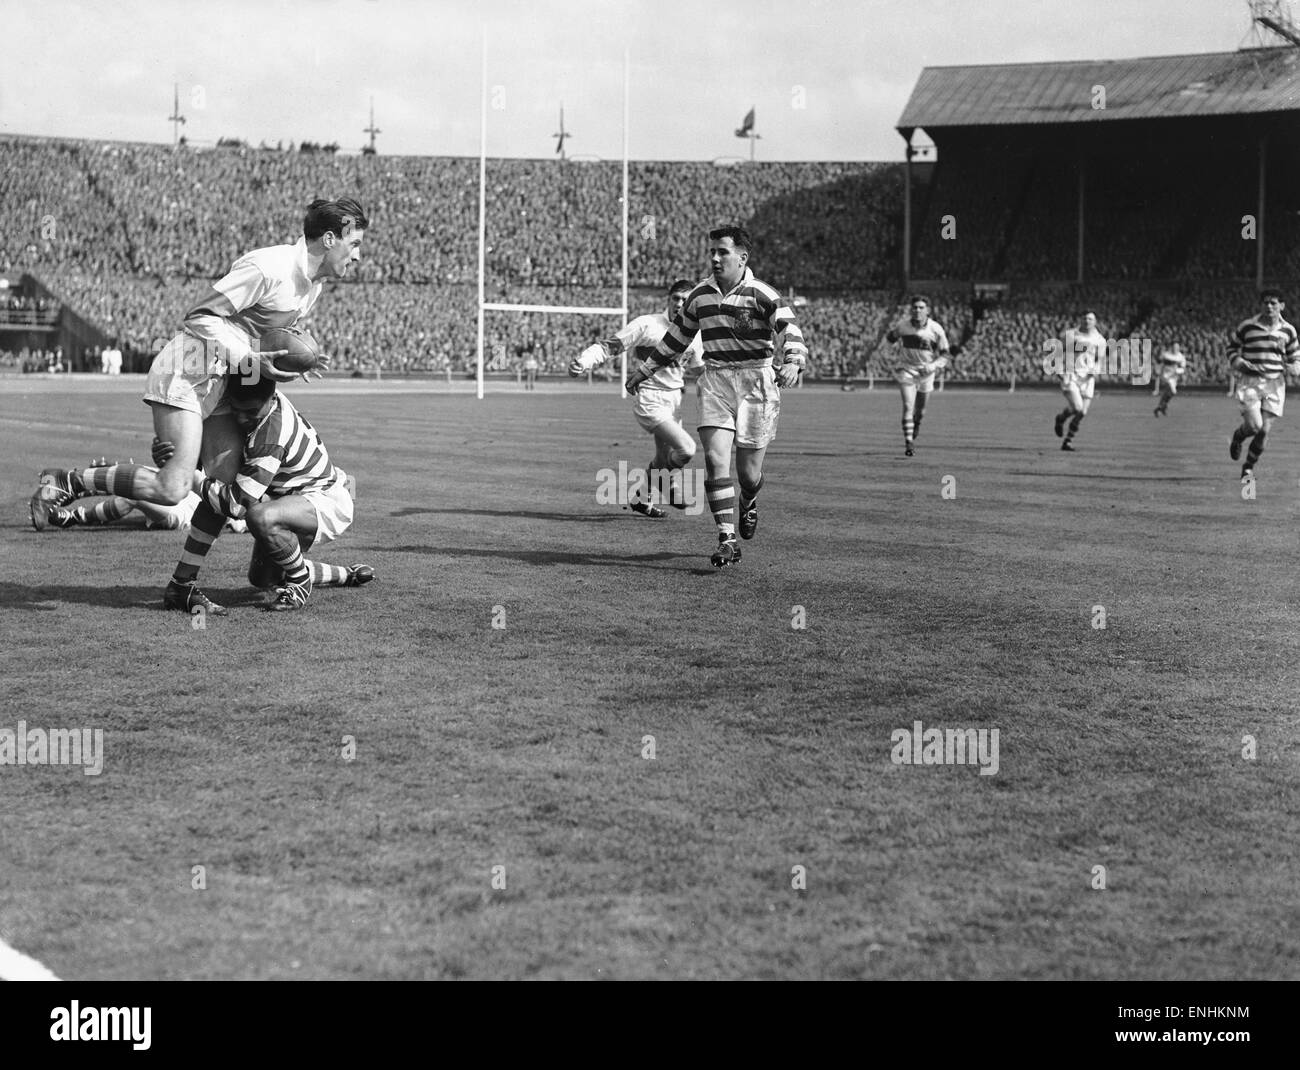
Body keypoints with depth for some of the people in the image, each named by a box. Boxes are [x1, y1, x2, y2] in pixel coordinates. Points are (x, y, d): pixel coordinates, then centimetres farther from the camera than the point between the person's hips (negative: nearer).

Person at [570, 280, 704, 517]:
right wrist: (583, 361, -26)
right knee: (686, 448, -21)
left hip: (674, 400, 7)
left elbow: (697, 368, 22)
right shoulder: (647, 324, -13)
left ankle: (641, 500, 41)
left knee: (664, 459, 17)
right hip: (649, 401, -7)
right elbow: (610, 346, -11)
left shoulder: (694, 335, 5)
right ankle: (672, 483, 9)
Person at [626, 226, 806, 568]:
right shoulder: (699, 296, 9)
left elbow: (790, 330, -17)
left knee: (748, 471, 2)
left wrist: (793, 362, -36)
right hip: (714, 382, 3)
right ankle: (727, 540, -10)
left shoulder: (762, 295, -7)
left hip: (755, 382, -3)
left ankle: (749, 504, 41)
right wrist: (645, 368, 26)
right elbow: (678, 335, 23)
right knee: (715, 458, -14)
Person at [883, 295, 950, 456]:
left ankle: (914, 432, 44)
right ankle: (908, 442, -16)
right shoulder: (902, 327, -13)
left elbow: (944, 355, -10)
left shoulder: (936, 330, -15)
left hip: (926, 372, 1)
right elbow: (889, 338, 11)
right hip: (907, 370, -1)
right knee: (908, 406, -17)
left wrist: (932, 366, -24)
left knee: (920, 411, 14)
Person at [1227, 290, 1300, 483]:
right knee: (1254, 425, -17)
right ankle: (1237, 437, 20)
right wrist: (1236, 361, -7)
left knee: (1264, 431, -1)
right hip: (1250, 382, -2)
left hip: (1275, 383, 2)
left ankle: (1249, 467, 19)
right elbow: (1231, 345, 12)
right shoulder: (1247, 326, -4)